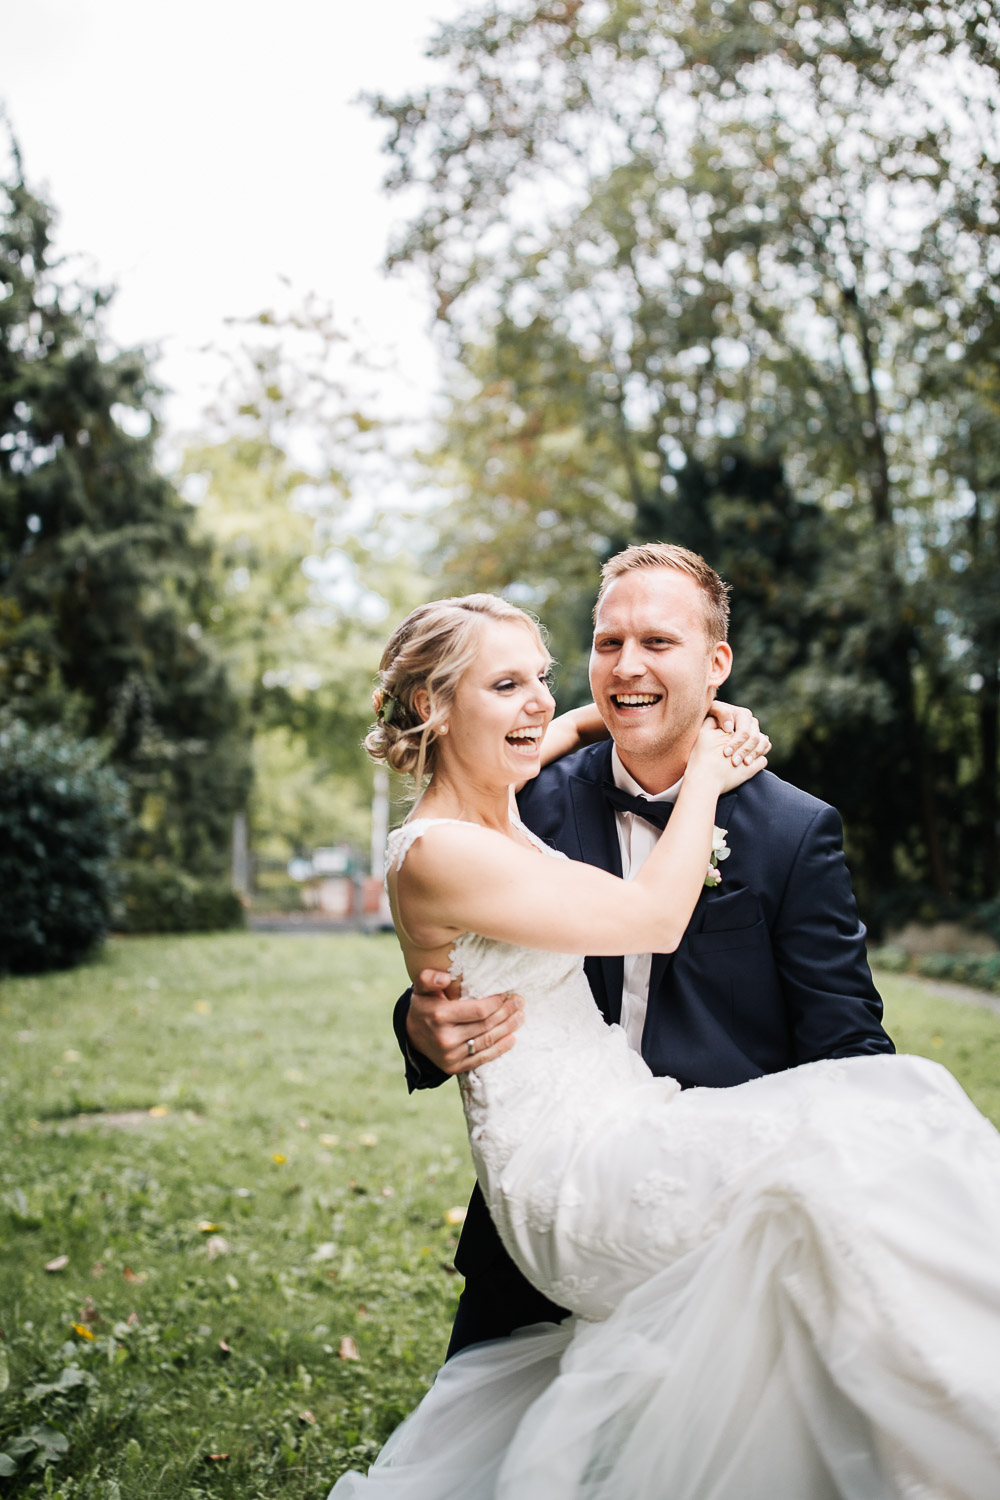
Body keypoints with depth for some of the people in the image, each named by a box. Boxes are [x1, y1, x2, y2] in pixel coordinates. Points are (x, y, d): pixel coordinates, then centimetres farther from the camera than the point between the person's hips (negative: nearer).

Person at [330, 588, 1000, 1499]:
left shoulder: (509, 817, 12)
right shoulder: (435, 854, -14)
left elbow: (538, 741, 35)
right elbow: (654, 920, -13)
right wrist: (703, 777, 0)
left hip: (620, 1129, 9)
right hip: (568, 1165, -9)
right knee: (840, 1142, -30)